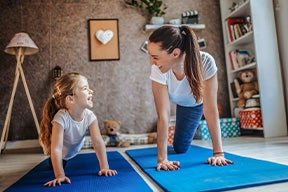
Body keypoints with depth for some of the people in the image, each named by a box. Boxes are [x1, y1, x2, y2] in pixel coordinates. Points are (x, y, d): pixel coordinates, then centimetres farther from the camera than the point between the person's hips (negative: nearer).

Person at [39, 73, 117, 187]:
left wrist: (105, 167, -35)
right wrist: (60, 176, -42)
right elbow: (56, 149, -41)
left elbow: (98, 142, -31)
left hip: (74, 152, 3)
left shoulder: (89, 116, -29)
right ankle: (53, 161, 39)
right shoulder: (61, 118, -41)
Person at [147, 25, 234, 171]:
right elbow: (163, 115, -37)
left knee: (180, 148, 5)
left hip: (195, 104, -1)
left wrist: (218, 153, -36)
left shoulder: (205, 62, -40)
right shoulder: (157, 70, -38)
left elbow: (210, 110, -37)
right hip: (178, 102, 1)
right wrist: (162, 158, -39)